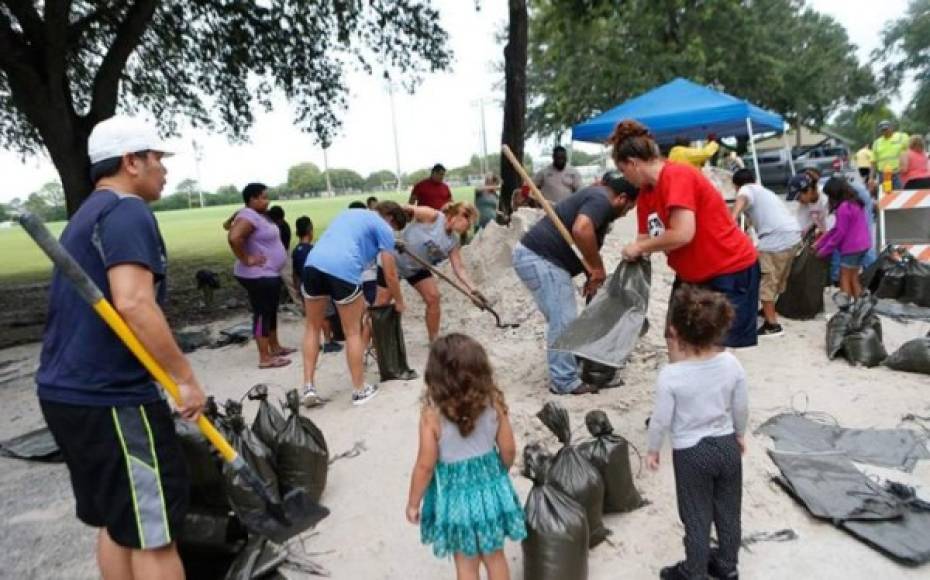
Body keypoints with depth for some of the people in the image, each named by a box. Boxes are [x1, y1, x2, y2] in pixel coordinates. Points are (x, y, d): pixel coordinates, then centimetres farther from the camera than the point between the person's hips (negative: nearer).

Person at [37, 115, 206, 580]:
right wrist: (186, 377, -20)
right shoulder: (127, 211, -13)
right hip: (109, 398, -10)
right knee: (153, 532, -2)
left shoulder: (86, 215, 19)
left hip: (67, 391, 10)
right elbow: (133, 304, -27)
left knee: (115, 522, 19)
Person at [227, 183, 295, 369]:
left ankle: (275, 347, 32)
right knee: (262, 314, -4)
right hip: (258, 276, -10)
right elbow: (234, 237, -34)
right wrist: (246, 260, -26)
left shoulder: (261, 215, 11)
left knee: (271, 311, 18)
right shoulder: (249, 216, -20)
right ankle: (265, 358, 2)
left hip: (270, 273, 10)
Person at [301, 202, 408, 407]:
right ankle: (359, 390, 21)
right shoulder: (383, 227, 14)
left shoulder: (348, 213, 34)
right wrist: (399, 302, 30)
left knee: (313, 328, 20)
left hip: (313, 264, 6)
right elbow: (390, 274, 12)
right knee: (353, 333, 10)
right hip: (342, 269, -5)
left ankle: (308, 388, 18)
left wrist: (357, 299, 40)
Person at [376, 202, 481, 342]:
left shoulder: (454, 241, -4)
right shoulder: (432, 216, -23)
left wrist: (472, 290, -17)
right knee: (382, 303, -2)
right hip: (394, 260, -7)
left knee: (433, 298, -2)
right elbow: (403, 209, -23)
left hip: (417, 267, 7)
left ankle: (434, 341, 12)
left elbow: (459, 268, -7)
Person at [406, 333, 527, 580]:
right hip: (491, 490, 3)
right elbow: (508, 450, -5)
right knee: (495, 555, 25)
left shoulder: (432, 414, -24)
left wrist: (413, 503, 0)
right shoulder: (494, 402, -15)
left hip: (457, 496, -3)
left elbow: (425, 466, -16)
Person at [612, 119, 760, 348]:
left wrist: (639, 247, -18)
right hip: (691, 275, 9)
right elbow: (645, 240, 6)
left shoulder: (677, 175, -23)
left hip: (731, 272, -9)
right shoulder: (645, 193, 4)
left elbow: (683, 234, -31)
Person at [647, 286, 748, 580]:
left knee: (697, 517, 14)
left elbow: (661, 419, -16)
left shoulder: (670, 375, -26)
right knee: (728, 510, 23)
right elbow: (741, 408, -1)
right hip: (727, 445, 4)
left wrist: (653, 449, 2)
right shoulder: (732, 363, -14)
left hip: (691, 453, -4)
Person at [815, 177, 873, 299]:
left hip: (851, 247, -9)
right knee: (854, 278, 16)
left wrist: (824, 250, -8)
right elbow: (836, 228, 13)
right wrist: (819, 244, 12)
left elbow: (840, 233, -17)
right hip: (862, 245, 9)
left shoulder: (844, 208, -19)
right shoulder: (855, 203, 12)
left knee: (844, 279, 2)